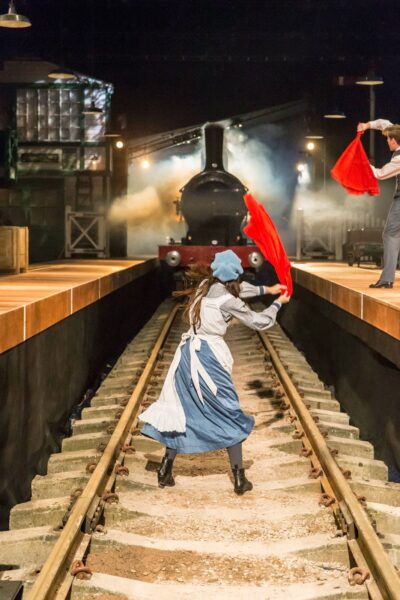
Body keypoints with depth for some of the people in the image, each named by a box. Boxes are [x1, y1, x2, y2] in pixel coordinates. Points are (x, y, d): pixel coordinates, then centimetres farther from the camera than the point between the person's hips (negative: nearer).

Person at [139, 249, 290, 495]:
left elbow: (238, 289, 25)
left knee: (181, 411, 16)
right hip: (209, 357, -7)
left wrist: (267, 289, 32)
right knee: (230, 415, 6)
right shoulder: (228, 300, -14)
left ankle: (165, 471, 18)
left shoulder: (205, 286, 5)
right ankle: (240, 479, 10)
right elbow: (260, 322, -1)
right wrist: (278, 303, 16)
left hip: (188, 353, 7)